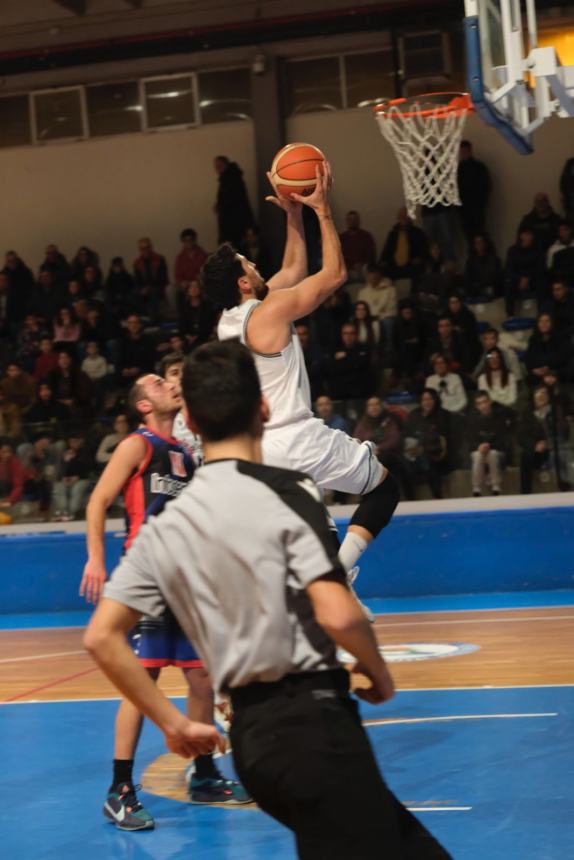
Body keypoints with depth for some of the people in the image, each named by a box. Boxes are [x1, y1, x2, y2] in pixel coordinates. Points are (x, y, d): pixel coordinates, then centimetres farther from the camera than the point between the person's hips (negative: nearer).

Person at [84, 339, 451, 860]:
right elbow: (338, 616, -18)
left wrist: (172, 724, 12)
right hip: (314, 721, -7)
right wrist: (379, 675, 1)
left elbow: (102, 638, 7)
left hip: (248, 736, 7)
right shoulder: (285, 492, -8)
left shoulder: (165, 527, 9)